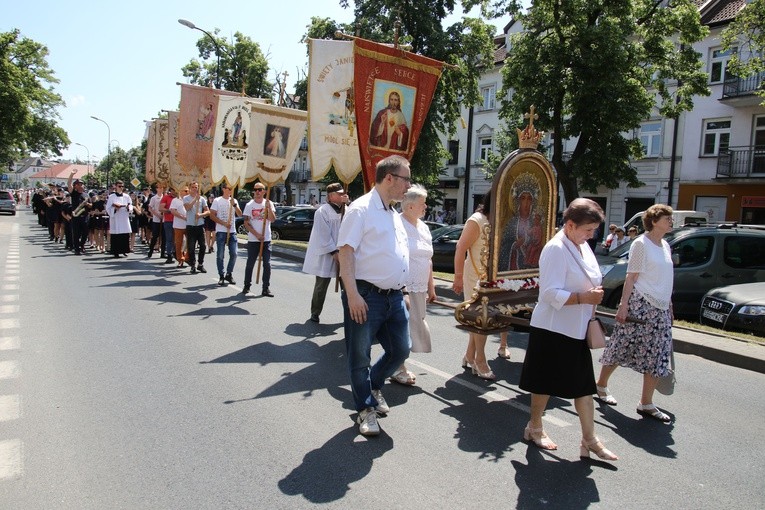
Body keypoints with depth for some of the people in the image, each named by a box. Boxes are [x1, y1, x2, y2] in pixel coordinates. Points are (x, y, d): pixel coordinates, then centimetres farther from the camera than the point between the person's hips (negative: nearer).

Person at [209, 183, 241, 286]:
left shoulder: (234, 201, 11)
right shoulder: (217, 200, 0)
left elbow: (240, 214, 2)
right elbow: (212, 215, -4)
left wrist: (234, 204, -13)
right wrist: (224, 223, -12)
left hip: (232, 231, 4)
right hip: (221, 231, -3)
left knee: (233, 254, 0)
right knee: (220, 255, -1)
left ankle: (229, 274, 15)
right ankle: (221, 276, 8)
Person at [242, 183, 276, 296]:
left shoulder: (269, 203, 3)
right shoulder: (249, 205, 1)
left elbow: (272, 219, -9)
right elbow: (246, 224, -2)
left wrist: (268, 207, -22)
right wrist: (257, 235, -11)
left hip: (266, 240, 1)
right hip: (253, 240, 0)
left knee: (267, 264, -2)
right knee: (250, 263, 6)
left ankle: (266, 288, 3)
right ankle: (247, 286, 21)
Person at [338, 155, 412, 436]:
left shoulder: (394, 215, 17)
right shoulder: (361, 209, -10)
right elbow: (346, 252, -17)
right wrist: (353, 294, -24)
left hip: (394, 297, 8)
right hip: (366, 296, -8)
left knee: (399, 350, 15)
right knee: (360, 356, 6)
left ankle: (374, 386, 40)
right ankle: (366, 409, 24)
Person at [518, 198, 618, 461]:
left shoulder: (583, 246, 10)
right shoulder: (556, 249, -19)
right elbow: (552, 293, -24)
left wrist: (594, 294, 7)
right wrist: (584, 297, -28)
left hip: (576, 329, 8)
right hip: (553, 329, -8)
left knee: (584, 385, 11)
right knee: (545, 383, 8)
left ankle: (589, 440, 22)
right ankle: (534, 429, 28)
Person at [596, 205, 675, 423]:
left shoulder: (665, 246, 14)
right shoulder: (641, 244, -8)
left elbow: (664, 280, 19)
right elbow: (631, 277, -13)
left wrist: (669, 305, 17)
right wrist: (623, 305, -17)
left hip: (660, 309, 8)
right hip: (639, 305, -8)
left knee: (658, 356, 5)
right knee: (621, 348, 3)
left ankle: (646, 403, 13)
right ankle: (601, 385, 23)